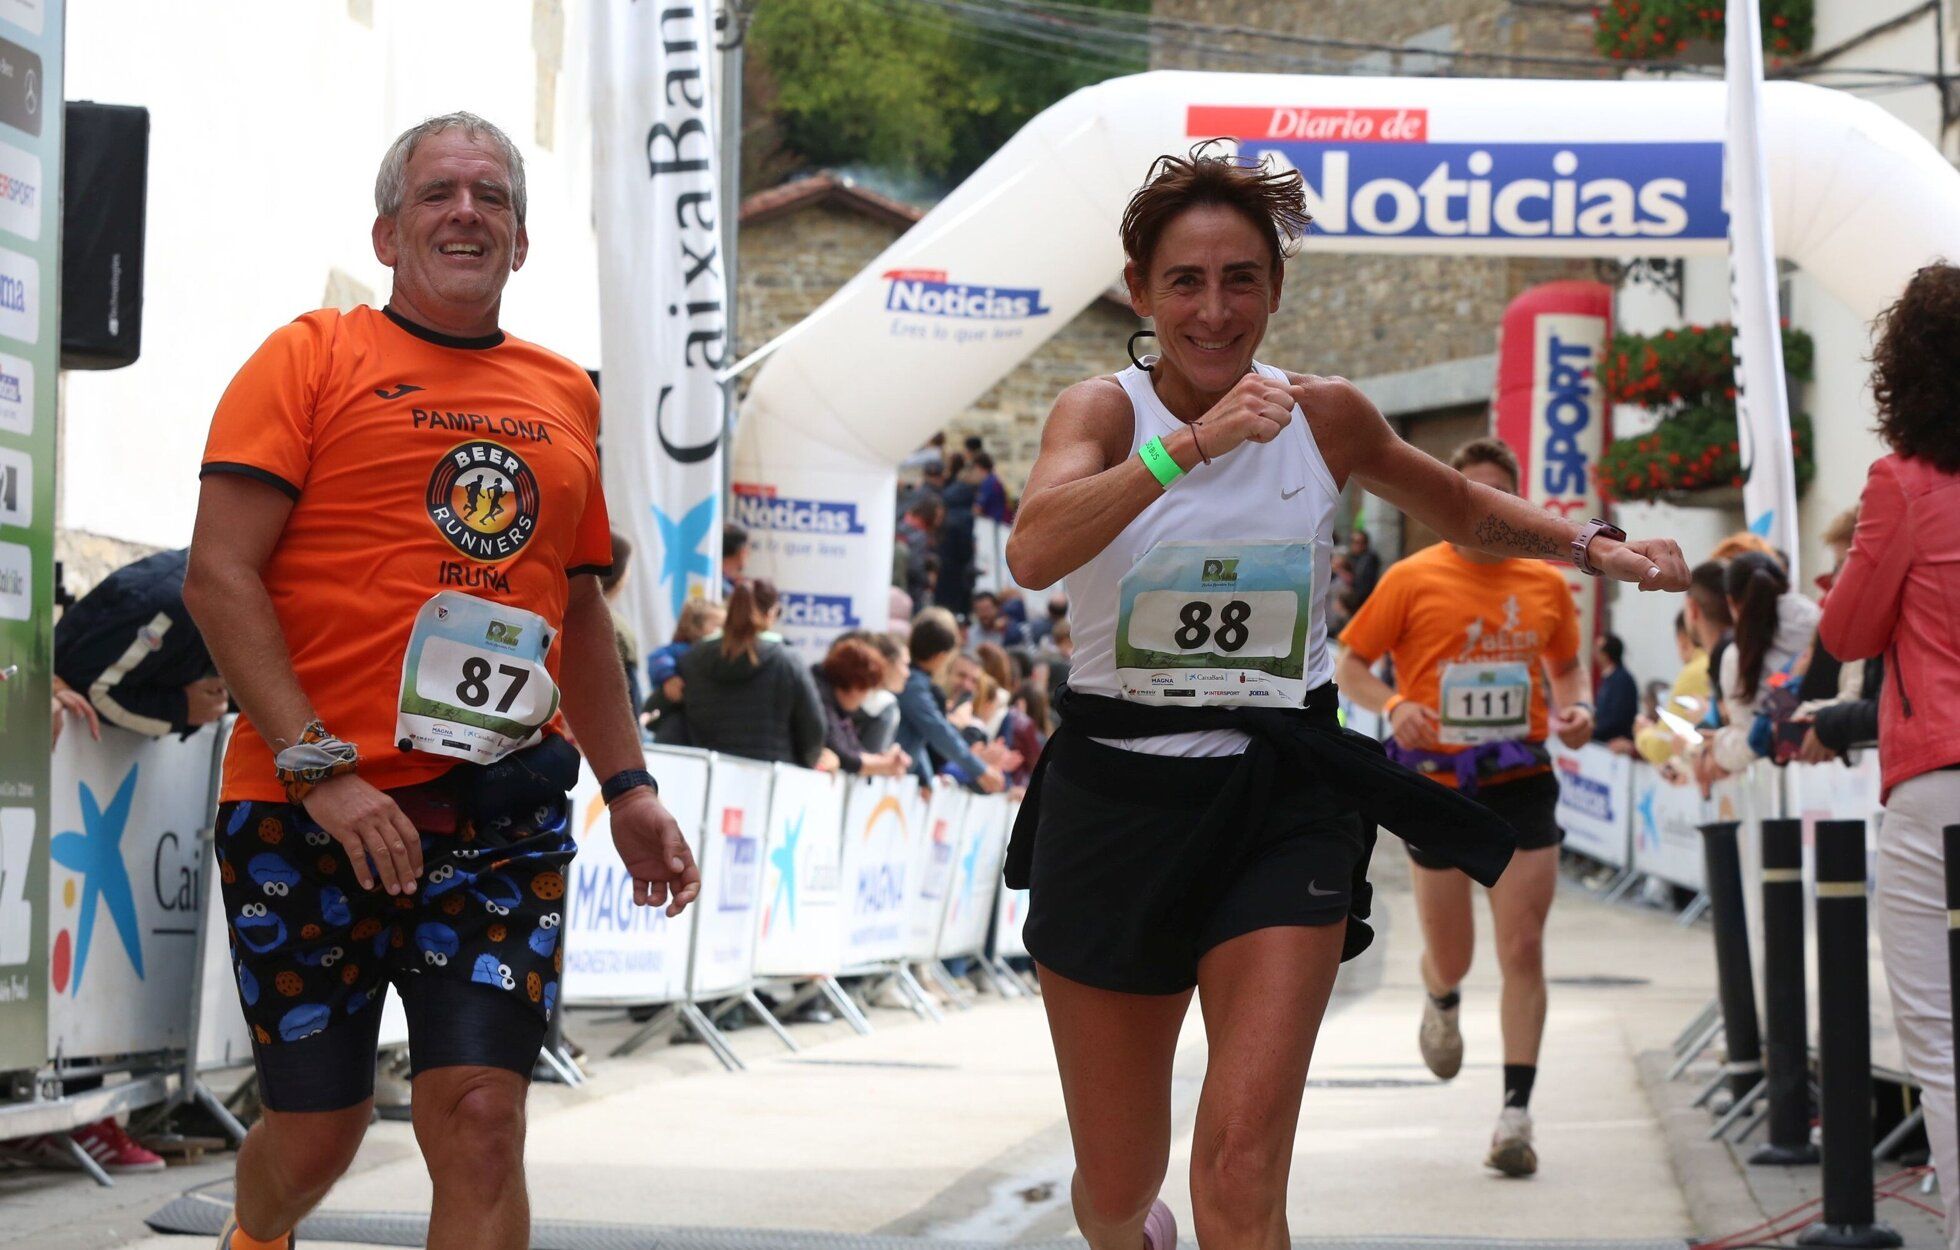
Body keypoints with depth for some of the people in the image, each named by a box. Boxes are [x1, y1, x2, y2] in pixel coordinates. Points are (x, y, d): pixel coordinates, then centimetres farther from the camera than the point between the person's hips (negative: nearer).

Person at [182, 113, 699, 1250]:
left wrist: (630, 787, 15)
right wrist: (321, 770, -16)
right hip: (314, 809, -3)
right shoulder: (314, 357, 1)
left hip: (500, 816, 3)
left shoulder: (566, 396, 16)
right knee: (317, 1132, 6)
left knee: (481, 1121, -10)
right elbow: (219, 574, -7)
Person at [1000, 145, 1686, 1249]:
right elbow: (1034, 553, -28)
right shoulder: (1106, 410, -7)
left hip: (1284, 802, 1)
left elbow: (1460, 508, 22)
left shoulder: (1327, 418, 2)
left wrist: (1593, 547, 6)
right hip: (1117, 796, 0)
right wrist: (1193, 441, -38)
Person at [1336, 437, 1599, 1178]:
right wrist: (1393, 706, -17)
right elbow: (1350, 668, 2)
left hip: (1522, 783, 1)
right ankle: (1441, 1002, 48)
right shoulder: (1412, 580, -2)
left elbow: (1567, 666, 20)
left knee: (1523, 950, -8)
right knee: (1450, 956, 9)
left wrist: (1577, 707, -2)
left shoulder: (1545, 584, 6)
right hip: (1438, 784, -1)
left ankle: (1516, 1113, -5)